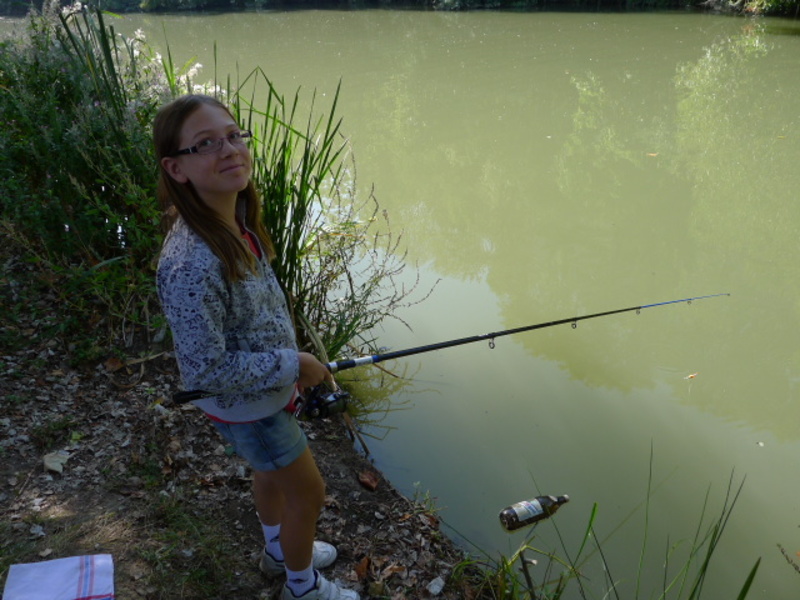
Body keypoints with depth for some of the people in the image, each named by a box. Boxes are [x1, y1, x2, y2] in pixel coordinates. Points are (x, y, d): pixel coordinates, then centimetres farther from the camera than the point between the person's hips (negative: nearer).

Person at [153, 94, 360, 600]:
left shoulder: (237, 221, -10)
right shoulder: (191, 264, -37)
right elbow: (206, 370, -30)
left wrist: (293, 361, 8)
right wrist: (291, 367, -22)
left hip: (269, 388, 8)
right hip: (247, 406, -8)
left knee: (272, 471, 30)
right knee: (308, 491, 13)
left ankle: (280, 551, 59)